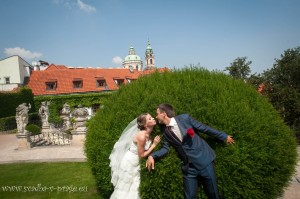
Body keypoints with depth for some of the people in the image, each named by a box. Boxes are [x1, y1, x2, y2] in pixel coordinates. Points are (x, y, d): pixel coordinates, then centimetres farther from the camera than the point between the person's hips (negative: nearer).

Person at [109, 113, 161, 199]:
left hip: (135, 164, 8)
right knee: (125, 189, 9)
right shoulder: (142, 136, -29)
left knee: (133, 189, 15)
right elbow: (142, 155, -19)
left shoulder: (148, 133, -4)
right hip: (129, 163, -8)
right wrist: (154, 144, -17)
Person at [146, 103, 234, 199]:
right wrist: (152, 156, -13)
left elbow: (204, 128, -3)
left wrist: (224, 136, 5)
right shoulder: (165, 130, 0)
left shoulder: (185, 118, -12)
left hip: (204, 161, -2)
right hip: (188, 167, 3)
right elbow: (165, 148, 5)